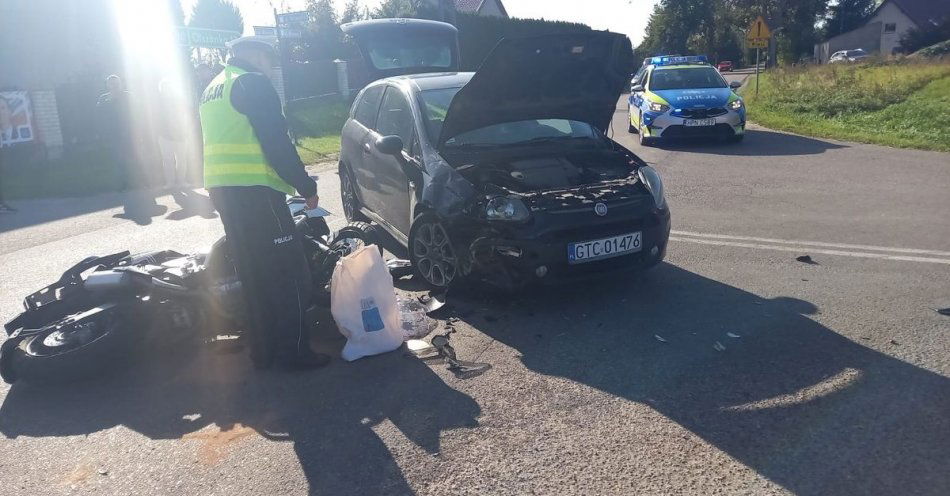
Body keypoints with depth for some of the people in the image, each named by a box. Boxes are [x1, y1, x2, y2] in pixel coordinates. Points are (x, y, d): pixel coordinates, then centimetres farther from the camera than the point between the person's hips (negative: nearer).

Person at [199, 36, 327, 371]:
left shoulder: (212, 89, 23)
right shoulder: (253, 83, -7)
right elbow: (277, 143, -15)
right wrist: (307, 187, -8)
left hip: (221, 191, 10)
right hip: (255, 192, -10)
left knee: (254, 275, 14)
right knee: (288, 272, -4)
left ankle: (264, 350, 20)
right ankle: (293, 350, -1)